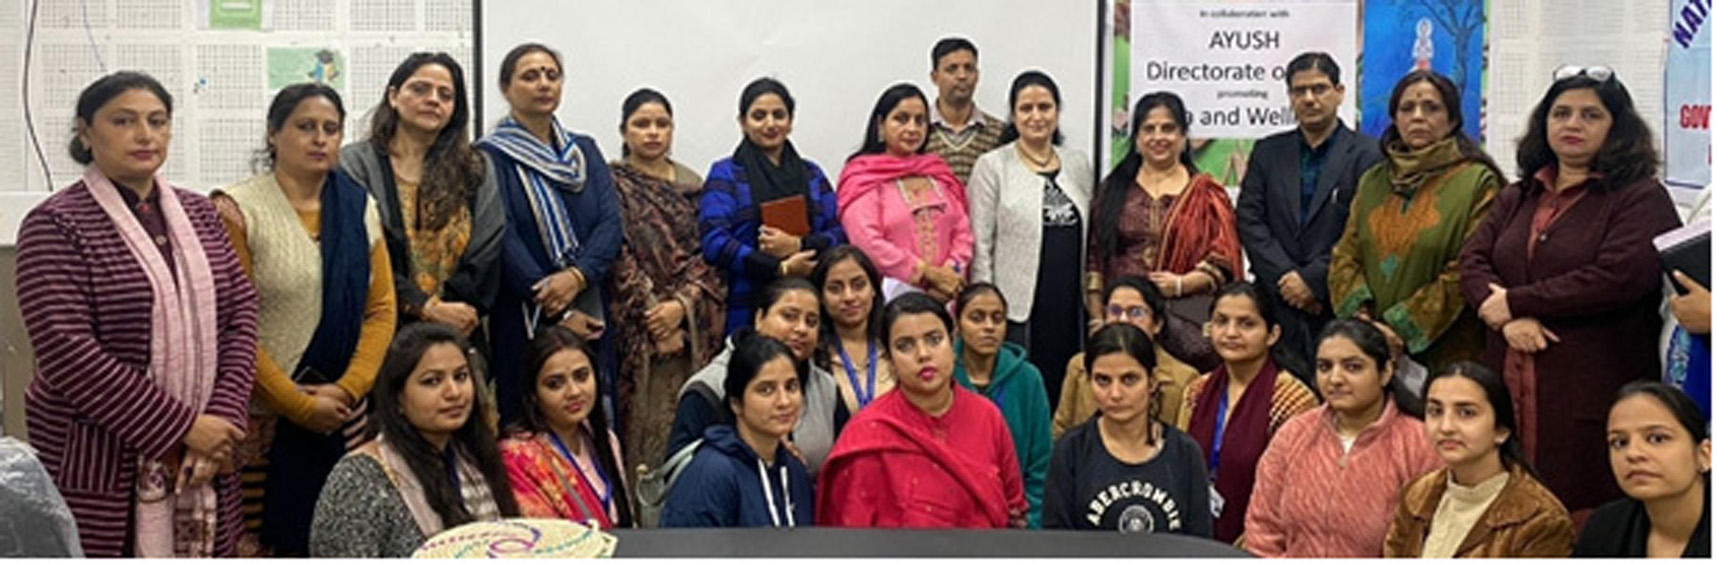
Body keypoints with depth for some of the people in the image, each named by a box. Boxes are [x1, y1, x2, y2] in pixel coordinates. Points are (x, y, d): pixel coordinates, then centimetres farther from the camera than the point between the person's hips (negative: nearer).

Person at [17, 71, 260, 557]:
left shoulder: (198, 213, 11)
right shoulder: (55, 225, -5)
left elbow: (241, 314, 7)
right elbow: (66, 352, -14)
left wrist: (221, 418, -7)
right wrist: (181, 428, -15)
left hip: (203, 458, 5)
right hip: (98, 463, -4)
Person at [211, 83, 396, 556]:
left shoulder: (359, 208, 10)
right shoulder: (239, 211, -5)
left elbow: (382, 308, 8)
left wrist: (348, 388, -5)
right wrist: (301, 406, -10)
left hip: (345, 417, 4)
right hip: (263, 418, -4)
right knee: (259, 541, -3)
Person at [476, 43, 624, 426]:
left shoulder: (585, 151, 15)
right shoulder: (489, 157, 0)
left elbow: (611, 223, 3)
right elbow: (504, 240, -9)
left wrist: (578, 275, -16)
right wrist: (559, 315, -14)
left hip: (589, 317, 4)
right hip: (523, 322, -4)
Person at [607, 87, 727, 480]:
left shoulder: (691, 185, 14)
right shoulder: (613, 183, 1)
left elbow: (704, 252, 7)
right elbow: (620, 256, -6)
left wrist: (681, 304, -8)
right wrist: (654, 314, -12)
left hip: (692, 322, 4)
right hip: (637, 325, -4)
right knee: (646, 424, -5)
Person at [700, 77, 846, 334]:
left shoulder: (812, 175, 19)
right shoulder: (725, 174, 6)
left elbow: (839, 234, 10)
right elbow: (714, 241, -7)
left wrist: (798, 245, -10)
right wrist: (780, 268, -13)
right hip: (747, 309, -3)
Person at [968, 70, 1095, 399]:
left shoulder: (1079, 165, 12)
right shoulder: (992, 167, -1)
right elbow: (979, 246, -4)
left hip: (1070, 310, 4)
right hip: (1017, 310, -4)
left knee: (1065, 395, 6)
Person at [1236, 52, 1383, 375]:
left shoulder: (1366, 155, 1)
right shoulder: (1268, 152, 14)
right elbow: (1249, 220, 6)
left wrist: (1314, 280, -11)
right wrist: (1285, 277, -6)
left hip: (1338, 304, -3)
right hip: (1277, 305, 3)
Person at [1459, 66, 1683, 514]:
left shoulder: (1641, 197, -1)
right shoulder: (1518, 197, 19)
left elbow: (1619, 277, -16)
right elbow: (1473, 262, 9)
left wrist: (1515, 302, -9)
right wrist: (1508, 320, -11)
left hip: (1594, 395, -5)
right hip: (1511, 390, 5)